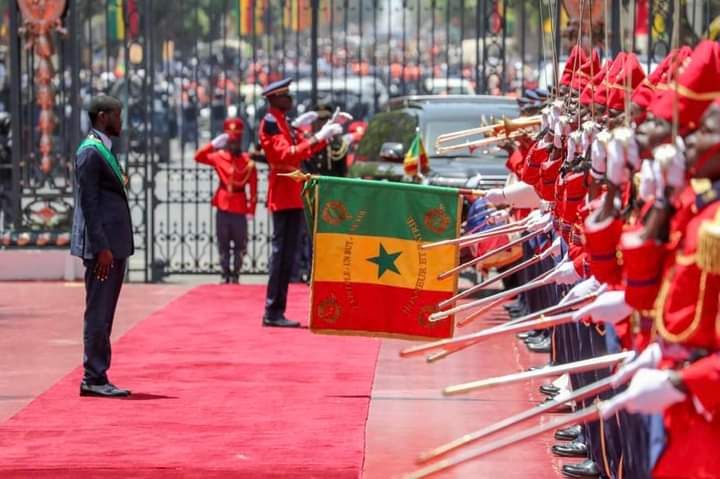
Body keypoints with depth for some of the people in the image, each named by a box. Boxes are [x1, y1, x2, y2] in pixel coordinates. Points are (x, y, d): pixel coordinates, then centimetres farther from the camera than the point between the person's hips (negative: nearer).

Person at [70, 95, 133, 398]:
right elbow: (88, 203, -17)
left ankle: (97, 376, 14)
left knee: (104, 314, 11)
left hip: (114, 245, 10)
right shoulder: (90, 152, -12)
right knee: (98, 313, -7)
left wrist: (117, 247, 17)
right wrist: (101, 248, -21)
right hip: (102, 246, -10)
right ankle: (93, 379, -5)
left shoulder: (104, 150, 18)